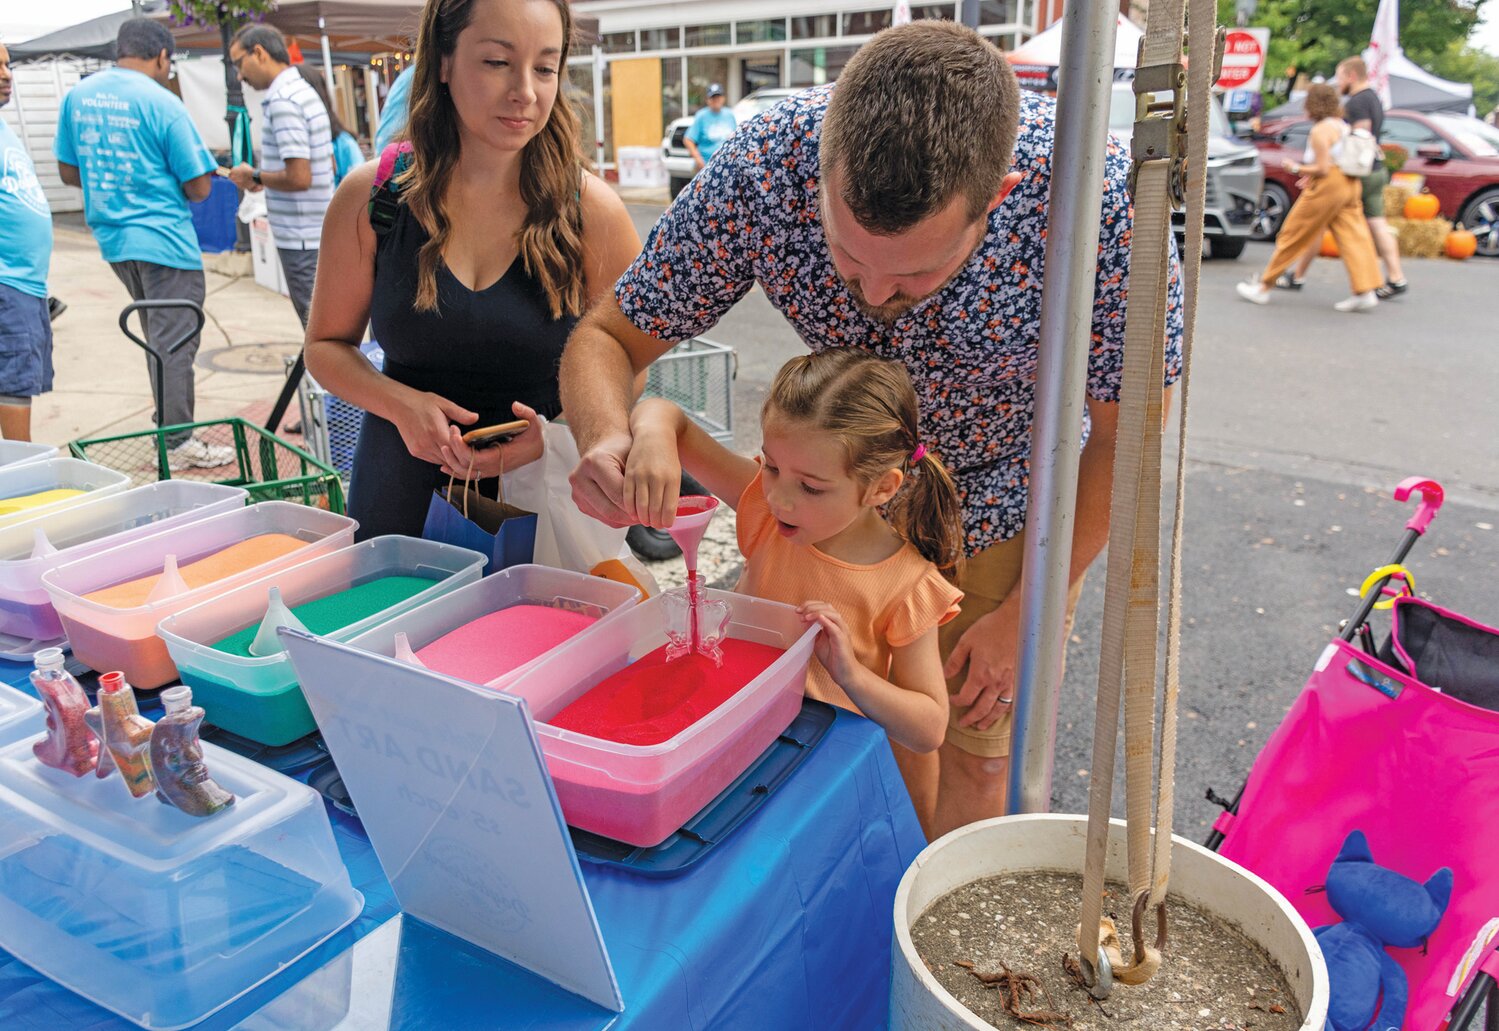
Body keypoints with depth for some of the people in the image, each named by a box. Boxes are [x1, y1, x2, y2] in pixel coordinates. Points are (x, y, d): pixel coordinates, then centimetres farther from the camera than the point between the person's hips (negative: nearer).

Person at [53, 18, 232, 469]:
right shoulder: (161, 104, -13)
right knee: (174, 343, -1)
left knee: (158, 337, 20)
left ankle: (168, 424, 29)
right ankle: (177, 444, 3)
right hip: (162, 237, -7)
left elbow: (68, 171, 13)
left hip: (111, 236, 7)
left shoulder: (77, 96, 6)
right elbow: (199, 187, -12)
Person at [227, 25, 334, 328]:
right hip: (319, 231, 10)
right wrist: (265, 178, 14)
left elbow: (299, 177, -24)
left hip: (301, 238, -10)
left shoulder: (282, 101, -16)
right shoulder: (305, 91, 14)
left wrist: (255, 177, -7)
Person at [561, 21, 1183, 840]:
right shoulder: (767, 166, -31)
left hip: (1009, 493, -1)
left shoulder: (1091, 192, -35)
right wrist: (609, 438, -41)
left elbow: (1123, 434, -18)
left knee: (972, 750, 5)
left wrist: (1025, 614, -13)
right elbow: (606, 338, -18)